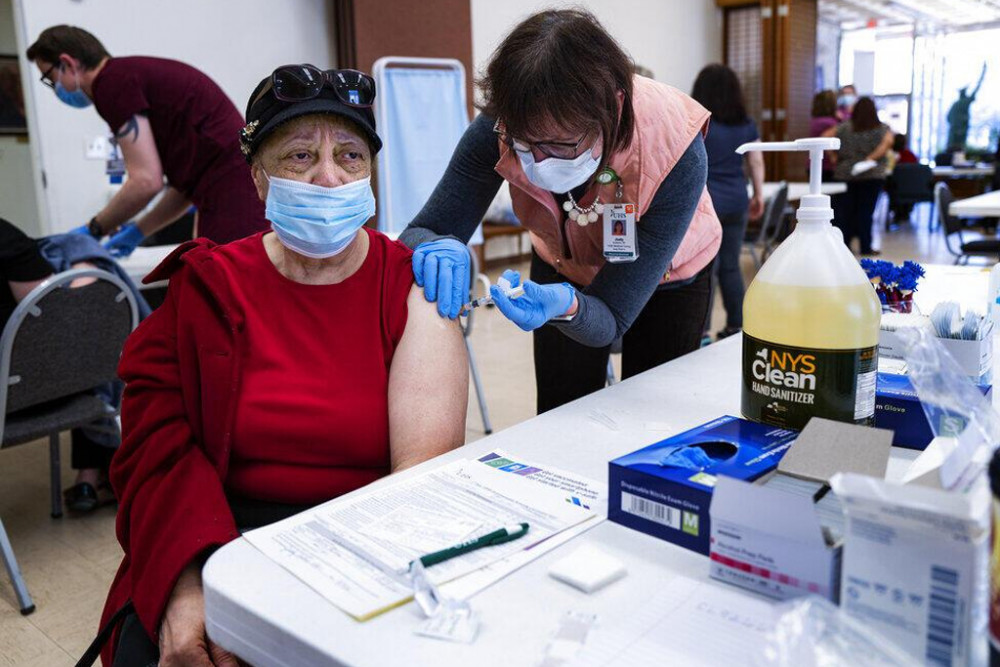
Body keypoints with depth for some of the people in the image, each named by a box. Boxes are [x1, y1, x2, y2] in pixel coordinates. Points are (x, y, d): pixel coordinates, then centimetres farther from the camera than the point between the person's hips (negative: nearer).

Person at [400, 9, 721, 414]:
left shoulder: (674, 153, -38)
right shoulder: (501, 127, -33)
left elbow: (610, 320, -34)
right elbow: (421, 233, -26)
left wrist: (567, 307, -55)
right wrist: (437, 248, -49)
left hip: (666, 278, -1)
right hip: (562, 267, 2)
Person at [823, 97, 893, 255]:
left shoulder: (844, 128, 6)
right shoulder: (883, 129, 3)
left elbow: (825, 137, -3)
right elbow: (888, 142, -15)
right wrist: (871, 158, -14)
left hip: (845, 175, 1)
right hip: (872, 176, -1)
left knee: (844, 211, 6)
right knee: (865, 211, 1)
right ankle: (865, 247, 4)